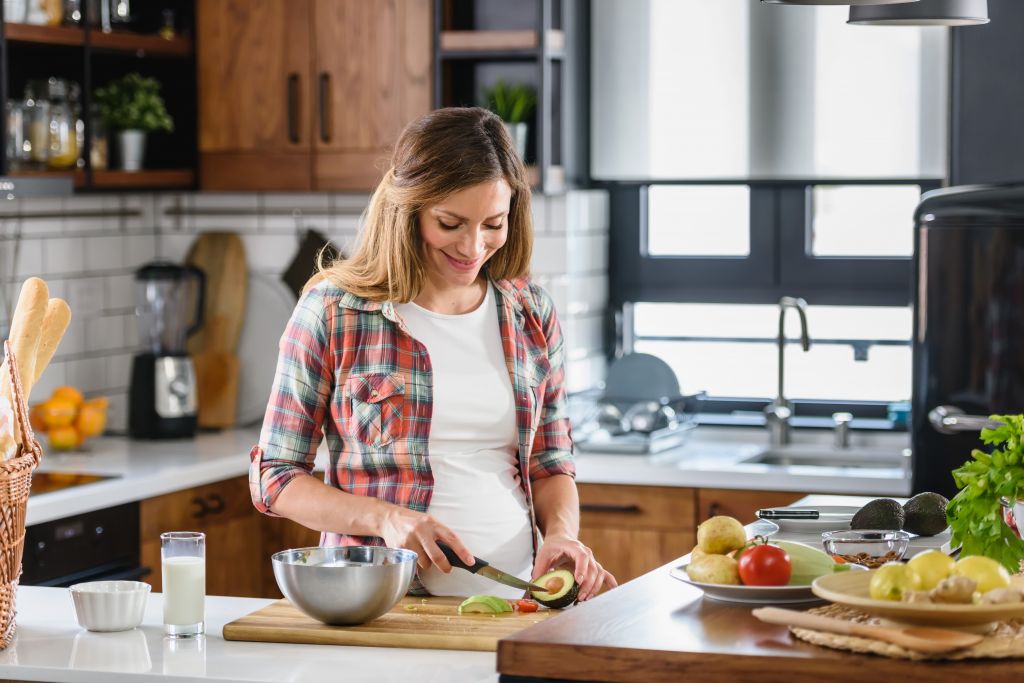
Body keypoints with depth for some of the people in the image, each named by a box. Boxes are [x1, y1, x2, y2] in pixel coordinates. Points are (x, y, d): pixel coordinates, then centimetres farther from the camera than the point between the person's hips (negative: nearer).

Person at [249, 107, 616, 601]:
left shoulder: (530, 314, 11)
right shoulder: (332, 311, -1)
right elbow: (274, 477, 4)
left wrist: (562, 534, -1)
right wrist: (384, 518, -11)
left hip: (513, 599, 3)